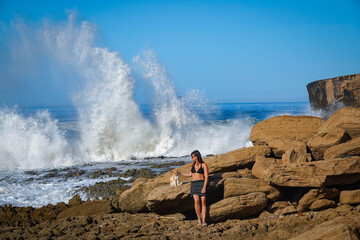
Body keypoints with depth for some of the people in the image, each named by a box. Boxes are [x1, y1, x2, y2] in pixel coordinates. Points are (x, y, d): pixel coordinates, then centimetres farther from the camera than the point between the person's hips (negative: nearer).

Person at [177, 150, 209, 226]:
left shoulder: (204, 165, -4)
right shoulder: (193, 164, 12)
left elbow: (206, 177, -9)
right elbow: (190, 174, 23)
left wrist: (204, 188, -18)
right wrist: (180, 173, 23)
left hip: (202, 184, -3)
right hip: (194, 185, 3)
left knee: (203, 202, -8)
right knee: (196, 201, -17)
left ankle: (203, 221, -5)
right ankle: (199, 219, -7)